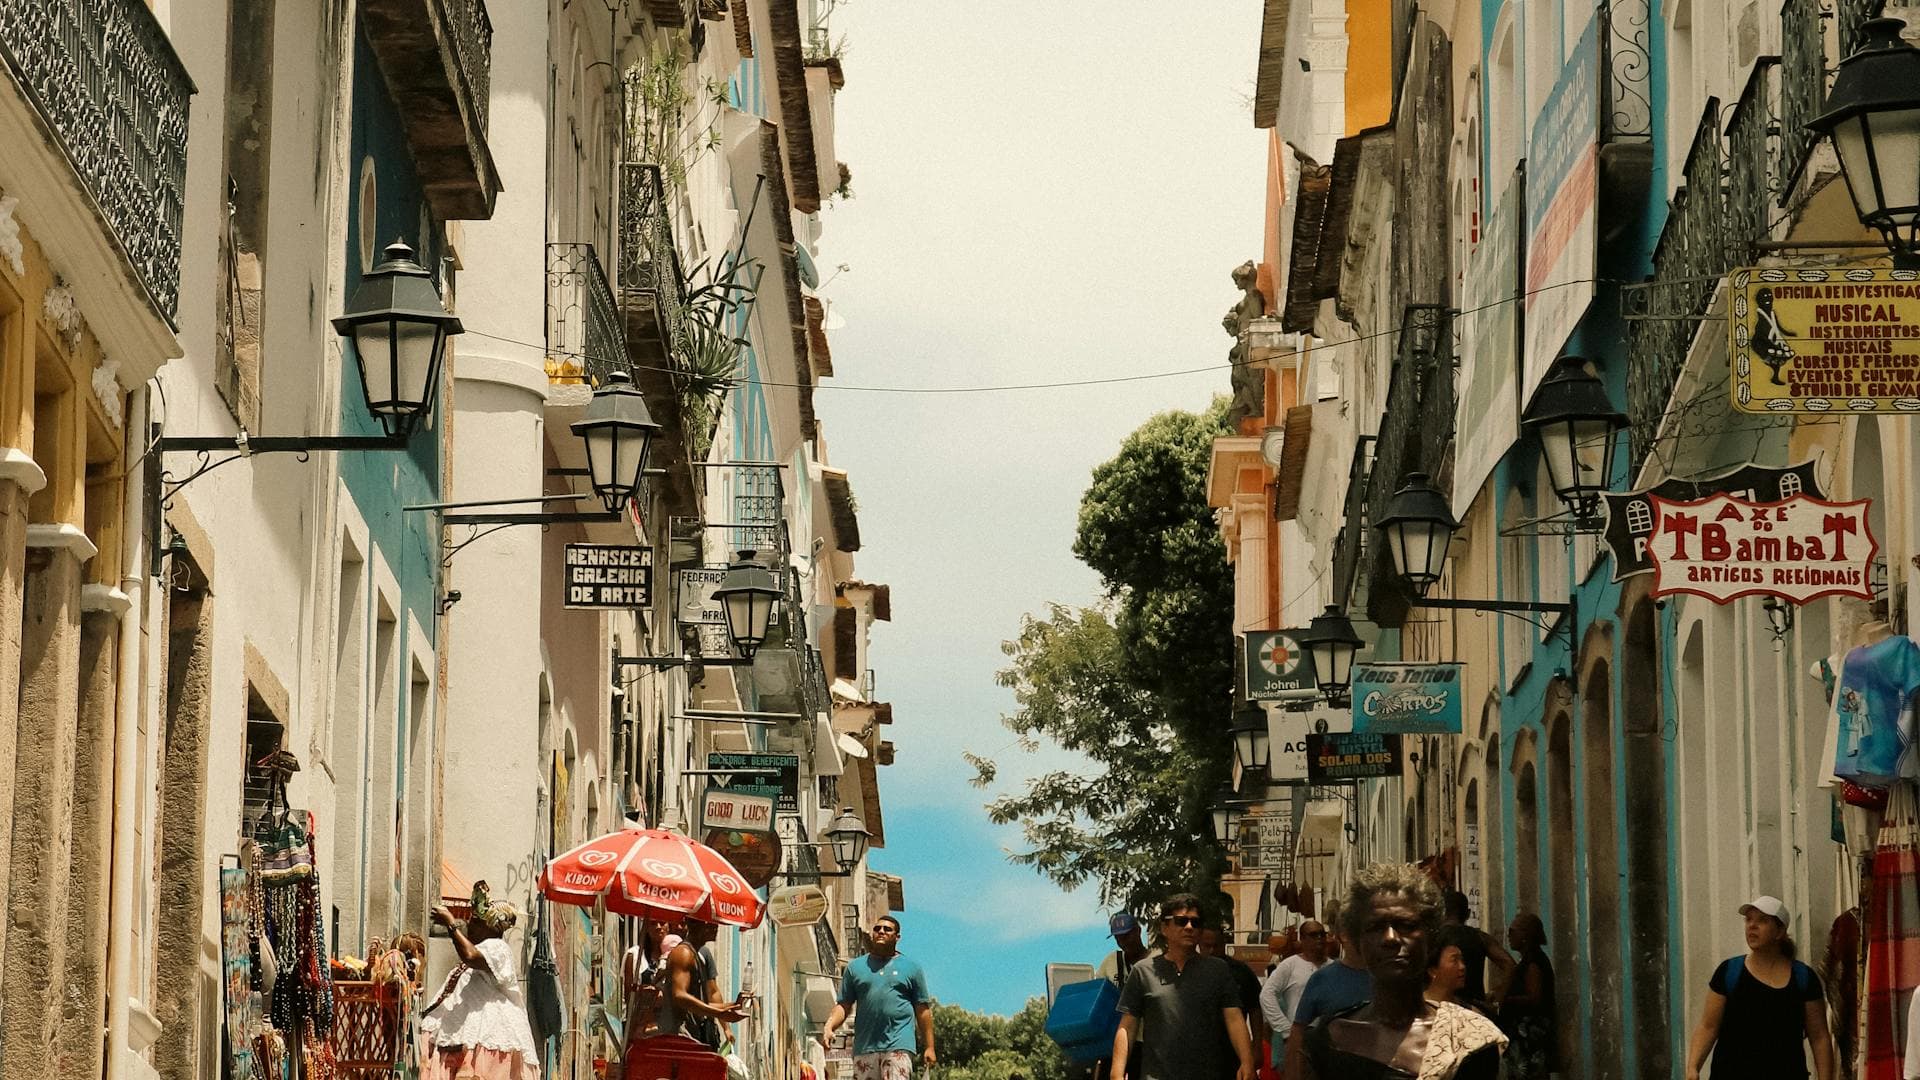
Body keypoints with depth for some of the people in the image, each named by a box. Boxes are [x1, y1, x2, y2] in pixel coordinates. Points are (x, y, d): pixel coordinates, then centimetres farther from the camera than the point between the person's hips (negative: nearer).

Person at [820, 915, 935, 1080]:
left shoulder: (912, 969, 11)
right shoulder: (855, 968, 16)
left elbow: (923, 1010, 10)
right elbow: (843, 1005, 11)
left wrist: (929, 1048, 6)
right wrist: (829, 1027, -7)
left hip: (898, 1046, -3)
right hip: (864, 1047, 3)